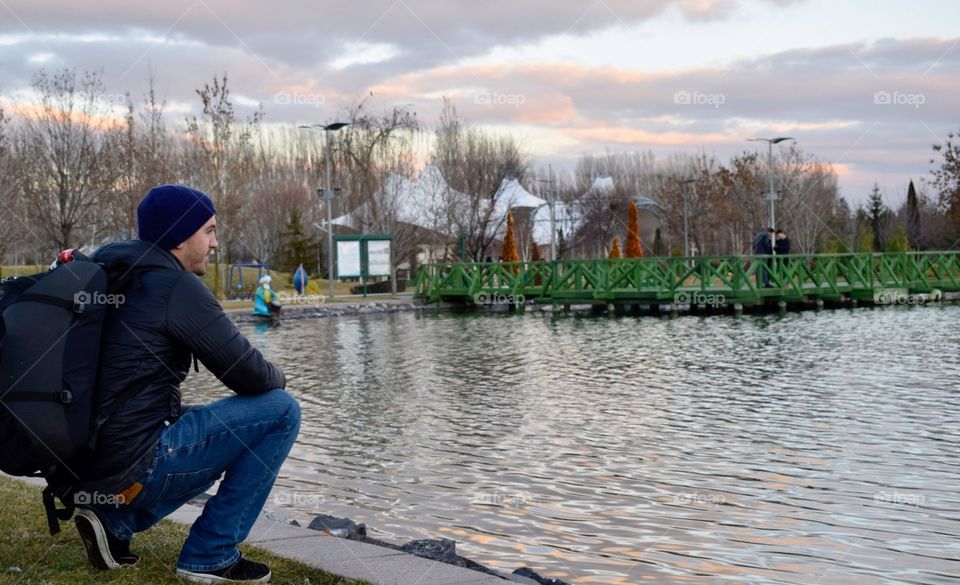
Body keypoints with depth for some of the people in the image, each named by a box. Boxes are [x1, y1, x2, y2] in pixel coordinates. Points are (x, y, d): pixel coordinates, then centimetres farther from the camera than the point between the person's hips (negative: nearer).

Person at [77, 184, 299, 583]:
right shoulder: (177, 286, -13)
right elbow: (248, 374, -12)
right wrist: (278, 379, 11)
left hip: (84, 460, 9)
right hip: (134, 466, -9)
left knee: (220, 436, 32)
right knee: (280, 410, -3)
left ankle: (115, 520, 15)